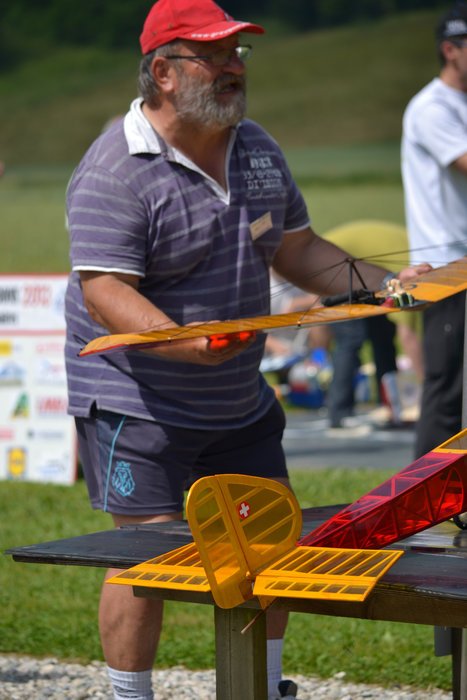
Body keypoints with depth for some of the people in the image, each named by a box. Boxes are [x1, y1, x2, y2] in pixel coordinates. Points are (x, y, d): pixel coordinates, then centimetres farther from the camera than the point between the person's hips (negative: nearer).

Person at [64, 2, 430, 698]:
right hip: (137, 399, -7)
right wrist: (189, 344, -41)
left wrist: (382, 283, 2)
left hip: (241, 400, 8)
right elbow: (105, 295, -25)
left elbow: (296, 248, 17)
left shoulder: (257, 149, 8)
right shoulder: (115, 170, -18)